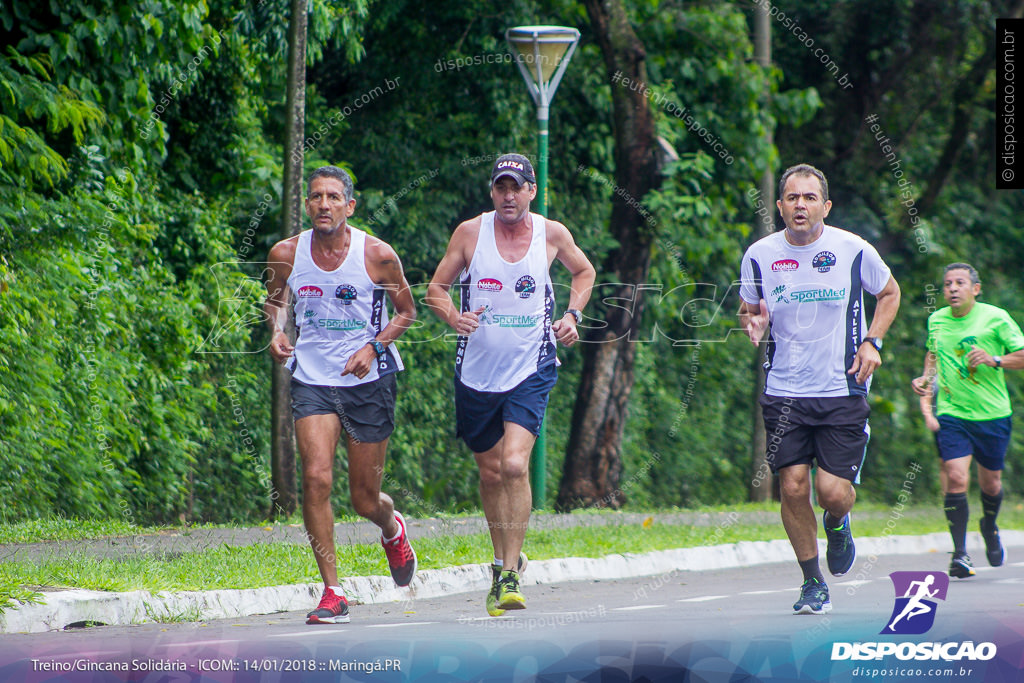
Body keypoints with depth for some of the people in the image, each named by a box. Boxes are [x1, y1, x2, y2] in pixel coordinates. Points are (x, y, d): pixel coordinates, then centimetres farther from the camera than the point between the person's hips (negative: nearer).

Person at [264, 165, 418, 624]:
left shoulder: (377, 256, -10)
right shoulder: (287, 254, -4)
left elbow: (406, 311, 4)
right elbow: (277, 298, 16)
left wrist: (374, 347, -12)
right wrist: (276, 331, -5)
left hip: (368, 381, -1)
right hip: (312, 380, 1)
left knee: (365, 500, 7)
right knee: (316, 478, -18)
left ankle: (392, 528, 46)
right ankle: (332, 594, -11)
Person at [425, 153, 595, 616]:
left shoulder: (552, 234, -1)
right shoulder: (470, 232, -3)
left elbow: (584, 272, 19)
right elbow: (436, 288, 5)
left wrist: (572, 315, 2)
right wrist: (454, 317, -17)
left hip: (530, 371, -2)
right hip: (477, 370, 2)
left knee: (515, 465, -19)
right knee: (490, 472, 11)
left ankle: (511, 577, -15)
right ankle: (503, 560, 34)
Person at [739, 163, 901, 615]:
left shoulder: (853, 250, -5)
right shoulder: (759, 256, -1)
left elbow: (889, 293, 12)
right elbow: (748, 311, 14)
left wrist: (871, 343, -2)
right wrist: (754, 326, -10)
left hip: (843, 391, -1)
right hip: (784, 393, 1)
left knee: (833, 490, -10)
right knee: (792, 486, -7)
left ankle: (837, 524, 29)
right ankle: (813, 584, 11)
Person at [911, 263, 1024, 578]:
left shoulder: (995, 318, -6)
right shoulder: (936, 320, 6)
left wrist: (994, 360, -20)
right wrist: (926, 377, 8)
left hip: (992, 414, -1)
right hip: (951, 413, 1)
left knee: (990, 483, 11)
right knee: (956, 478, -15)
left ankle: (989, 527, 44)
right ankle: (960, 553, -10)